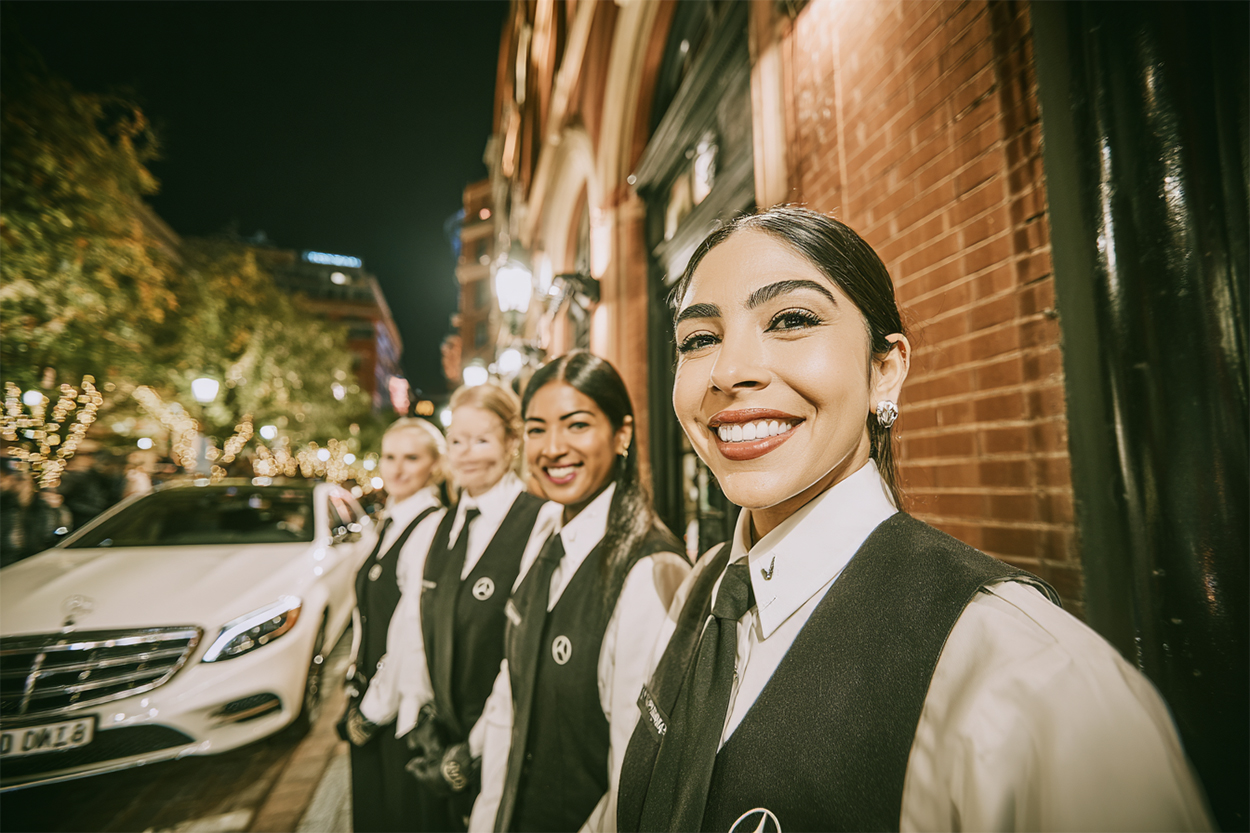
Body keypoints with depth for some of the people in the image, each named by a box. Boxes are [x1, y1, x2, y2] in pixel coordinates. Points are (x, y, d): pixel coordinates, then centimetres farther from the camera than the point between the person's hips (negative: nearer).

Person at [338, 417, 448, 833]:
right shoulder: (389, 524, 7)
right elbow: (369, 619, 12)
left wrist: (372, 711, -11)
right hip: (371, 710, 8)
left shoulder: (432, 527, -22)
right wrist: (358, 701, 9)